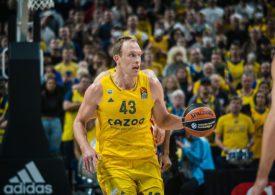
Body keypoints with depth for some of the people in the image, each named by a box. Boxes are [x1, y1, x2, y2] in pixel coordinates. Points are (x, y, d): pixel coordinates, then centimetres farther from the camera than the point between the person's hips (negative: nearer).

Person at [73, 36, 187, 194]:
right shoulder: (99, 88, -7)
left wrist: (183, 122, -6)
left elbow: (162, 120, 13)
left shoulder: (151, 84, -1)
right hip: (112, 162, -3)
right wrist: (85, 148, -11)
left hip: (146, 160, 3)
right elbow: (80, 122, 6)